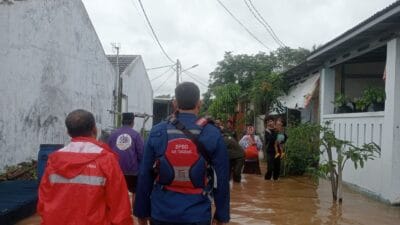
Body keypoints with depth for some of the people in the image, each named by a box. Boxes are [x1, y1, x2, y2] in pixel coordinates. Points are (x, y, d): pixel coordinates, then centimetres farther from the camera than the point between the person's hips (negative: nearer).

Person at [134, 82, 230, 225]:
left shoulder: (157, 132, -5)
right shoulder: (213, 134, -8)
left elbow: (144, 176, -2)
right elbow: (222, 179, -6)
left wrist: (142, 211, 8)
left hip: (161, 212, 1)